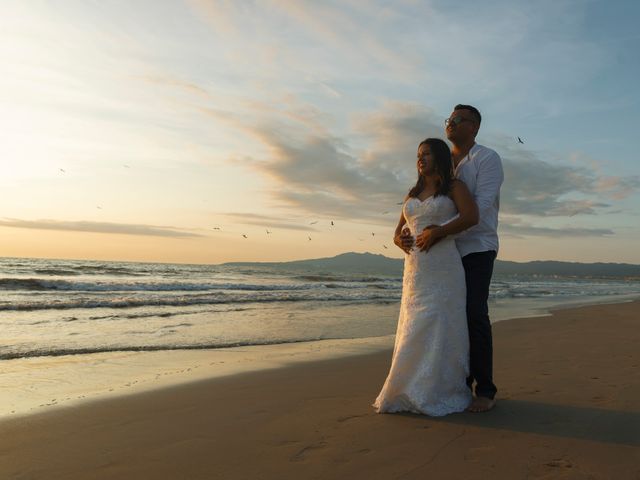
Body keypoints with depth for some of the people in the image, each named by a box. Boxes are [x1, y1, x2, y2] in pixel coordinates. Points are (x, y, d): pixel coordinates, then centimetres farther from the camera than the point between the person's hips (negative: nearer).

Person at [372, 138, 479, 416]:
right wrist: (401, 240, -2)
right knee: (413, 331, 4)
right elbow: (398, 233, 21)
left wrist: (436, 234, -16)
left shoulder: (454, 187, 4)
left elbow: (471, 216, -14)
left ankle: (439, 394, 1)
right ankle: (410, 394, 10)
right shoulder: (412, 194, 20)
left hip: (442, 269, -6)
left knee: (437, 329, -8)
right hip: (414, 271, 6)